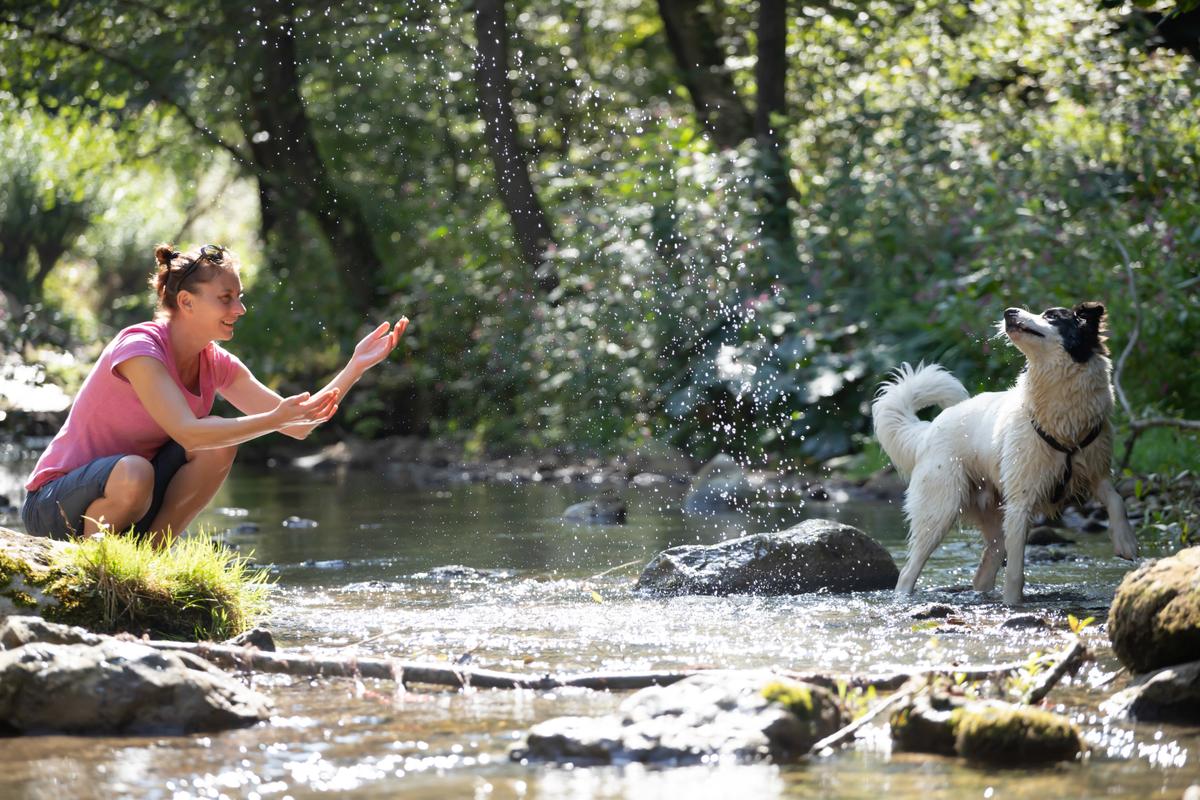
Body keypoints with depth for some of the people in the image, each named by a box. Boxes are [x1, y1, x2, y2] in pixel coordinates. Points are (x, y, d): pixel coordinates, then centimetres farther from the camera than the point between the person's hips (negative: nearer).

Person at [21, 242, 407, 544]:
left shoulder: (216, 365, 2)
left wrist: (357, 365, -11)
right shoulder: (138, 348, -21)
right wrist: (275, 419, -40)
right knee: (134, 472, -39)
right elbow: (187, 432, -34)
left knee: (220, 440, -13)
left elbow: (298, 425, -2)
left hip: (127, 500, 7)